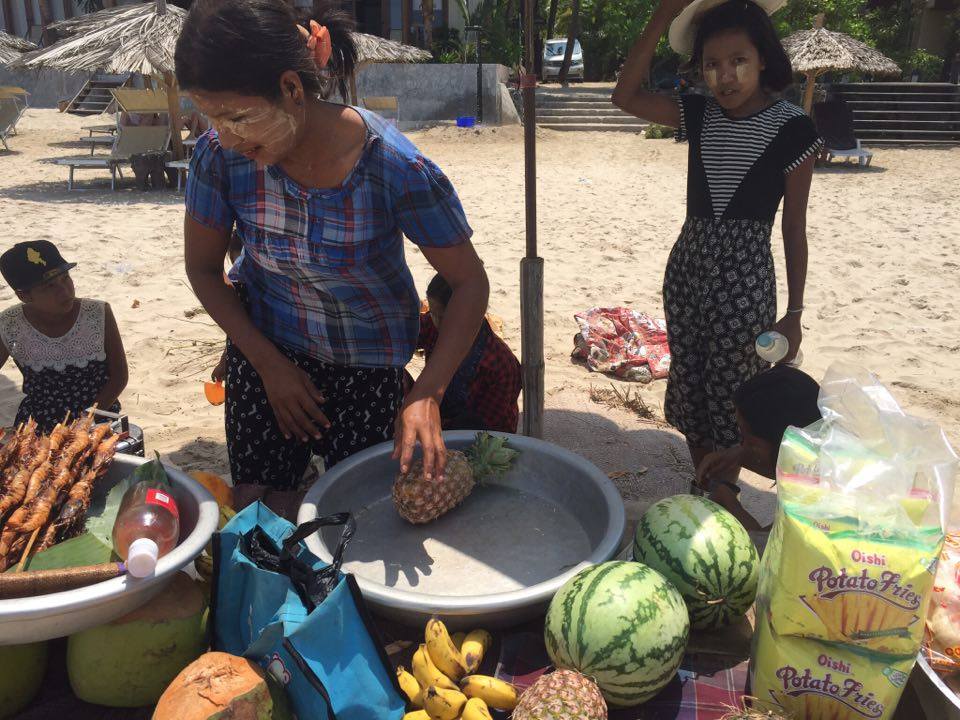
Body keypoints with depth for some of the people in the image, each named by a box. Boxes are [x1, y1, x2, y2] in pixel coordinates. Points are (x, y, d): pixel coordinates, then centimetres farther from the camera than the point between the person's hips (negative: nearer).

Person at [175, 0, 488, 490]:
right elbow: (203, 269, -5)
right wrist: (269, 364, -11)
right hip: (264, 349, 2)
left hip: (367, 365, -2)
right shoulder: (220, 155, -21)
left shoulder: (395, 168, -29)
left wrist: (427, 395, -31)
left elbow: (470, 283, -20)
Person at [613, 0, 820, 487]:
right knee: (688, 391, 14)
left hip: (744, 277, -5)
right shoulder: (698, 114, 3)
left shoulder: (791, 128, -9)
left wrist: (794, 313, -4)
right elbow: (626, 95, -7)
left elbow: (794, 228, -6)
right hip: (687, 267, 5)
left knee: (729, 397, 5)